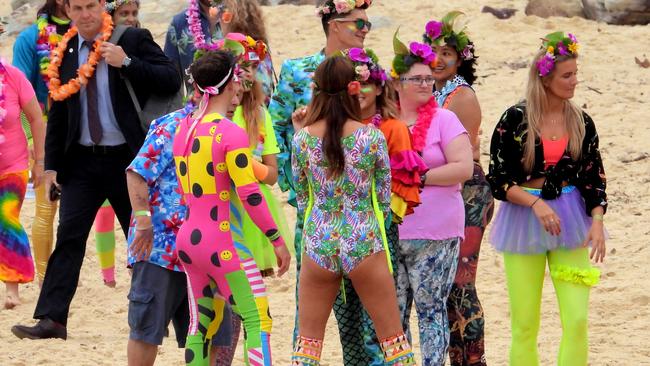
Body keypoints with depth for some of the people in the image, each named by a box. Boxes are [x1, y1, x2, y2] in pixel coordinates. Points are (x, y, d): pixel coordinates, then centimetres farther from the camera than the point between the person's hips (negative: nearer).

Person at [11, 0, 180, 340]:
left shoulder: (133, 40, -4)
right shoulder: (65, 54, 7)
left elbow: (171, 81, -12)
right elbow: (57, 115, 12)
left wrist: (126, 63, -21)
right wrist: (51, 165, 7)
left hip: (127, 158, -2)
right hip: (81, 160, 3)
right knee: (68, 237, -7)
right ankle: (51, 319, -12)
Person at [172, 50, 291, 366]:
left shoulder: (183, 129, 8)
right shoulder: (232, 133, -14)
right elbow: (250, 196, -15)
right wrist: (277, 240, -8)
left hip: (187, 238, 8)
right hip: (223, 244, -8)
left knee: (199, 324, 13)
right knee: (258, 321, -4)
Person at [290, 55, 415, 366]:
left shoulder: (302, 138, -4)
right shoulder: (372, 137, -8)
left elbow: (301, 197, 6)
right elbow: (384, 200, 0)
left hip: (318, 243, 2)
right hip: (364, 242, -1)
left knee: (307, 341, 10)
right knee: (393, 339, 7)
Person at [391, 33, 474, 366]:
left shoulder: (443, 120, -1)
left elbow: (463, 168, -11)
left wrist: (417, 177, -12)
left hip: (434, 236, -4)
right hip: (390, 234, 4)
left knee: (431, 311, -2)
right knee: (393, 314, 6)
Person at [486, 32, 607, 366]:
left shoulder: (581, 122, 3)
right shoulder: (514, 120, -7)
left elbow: (594, 178, 7)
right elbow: (498, 179, -7)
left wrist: (597, 221, -8)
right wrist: (535, 203, -20)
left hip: (570, 221, 2)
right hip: (523, 221, -2)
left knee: (577, 320, -7)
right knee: (524, 325, 2)